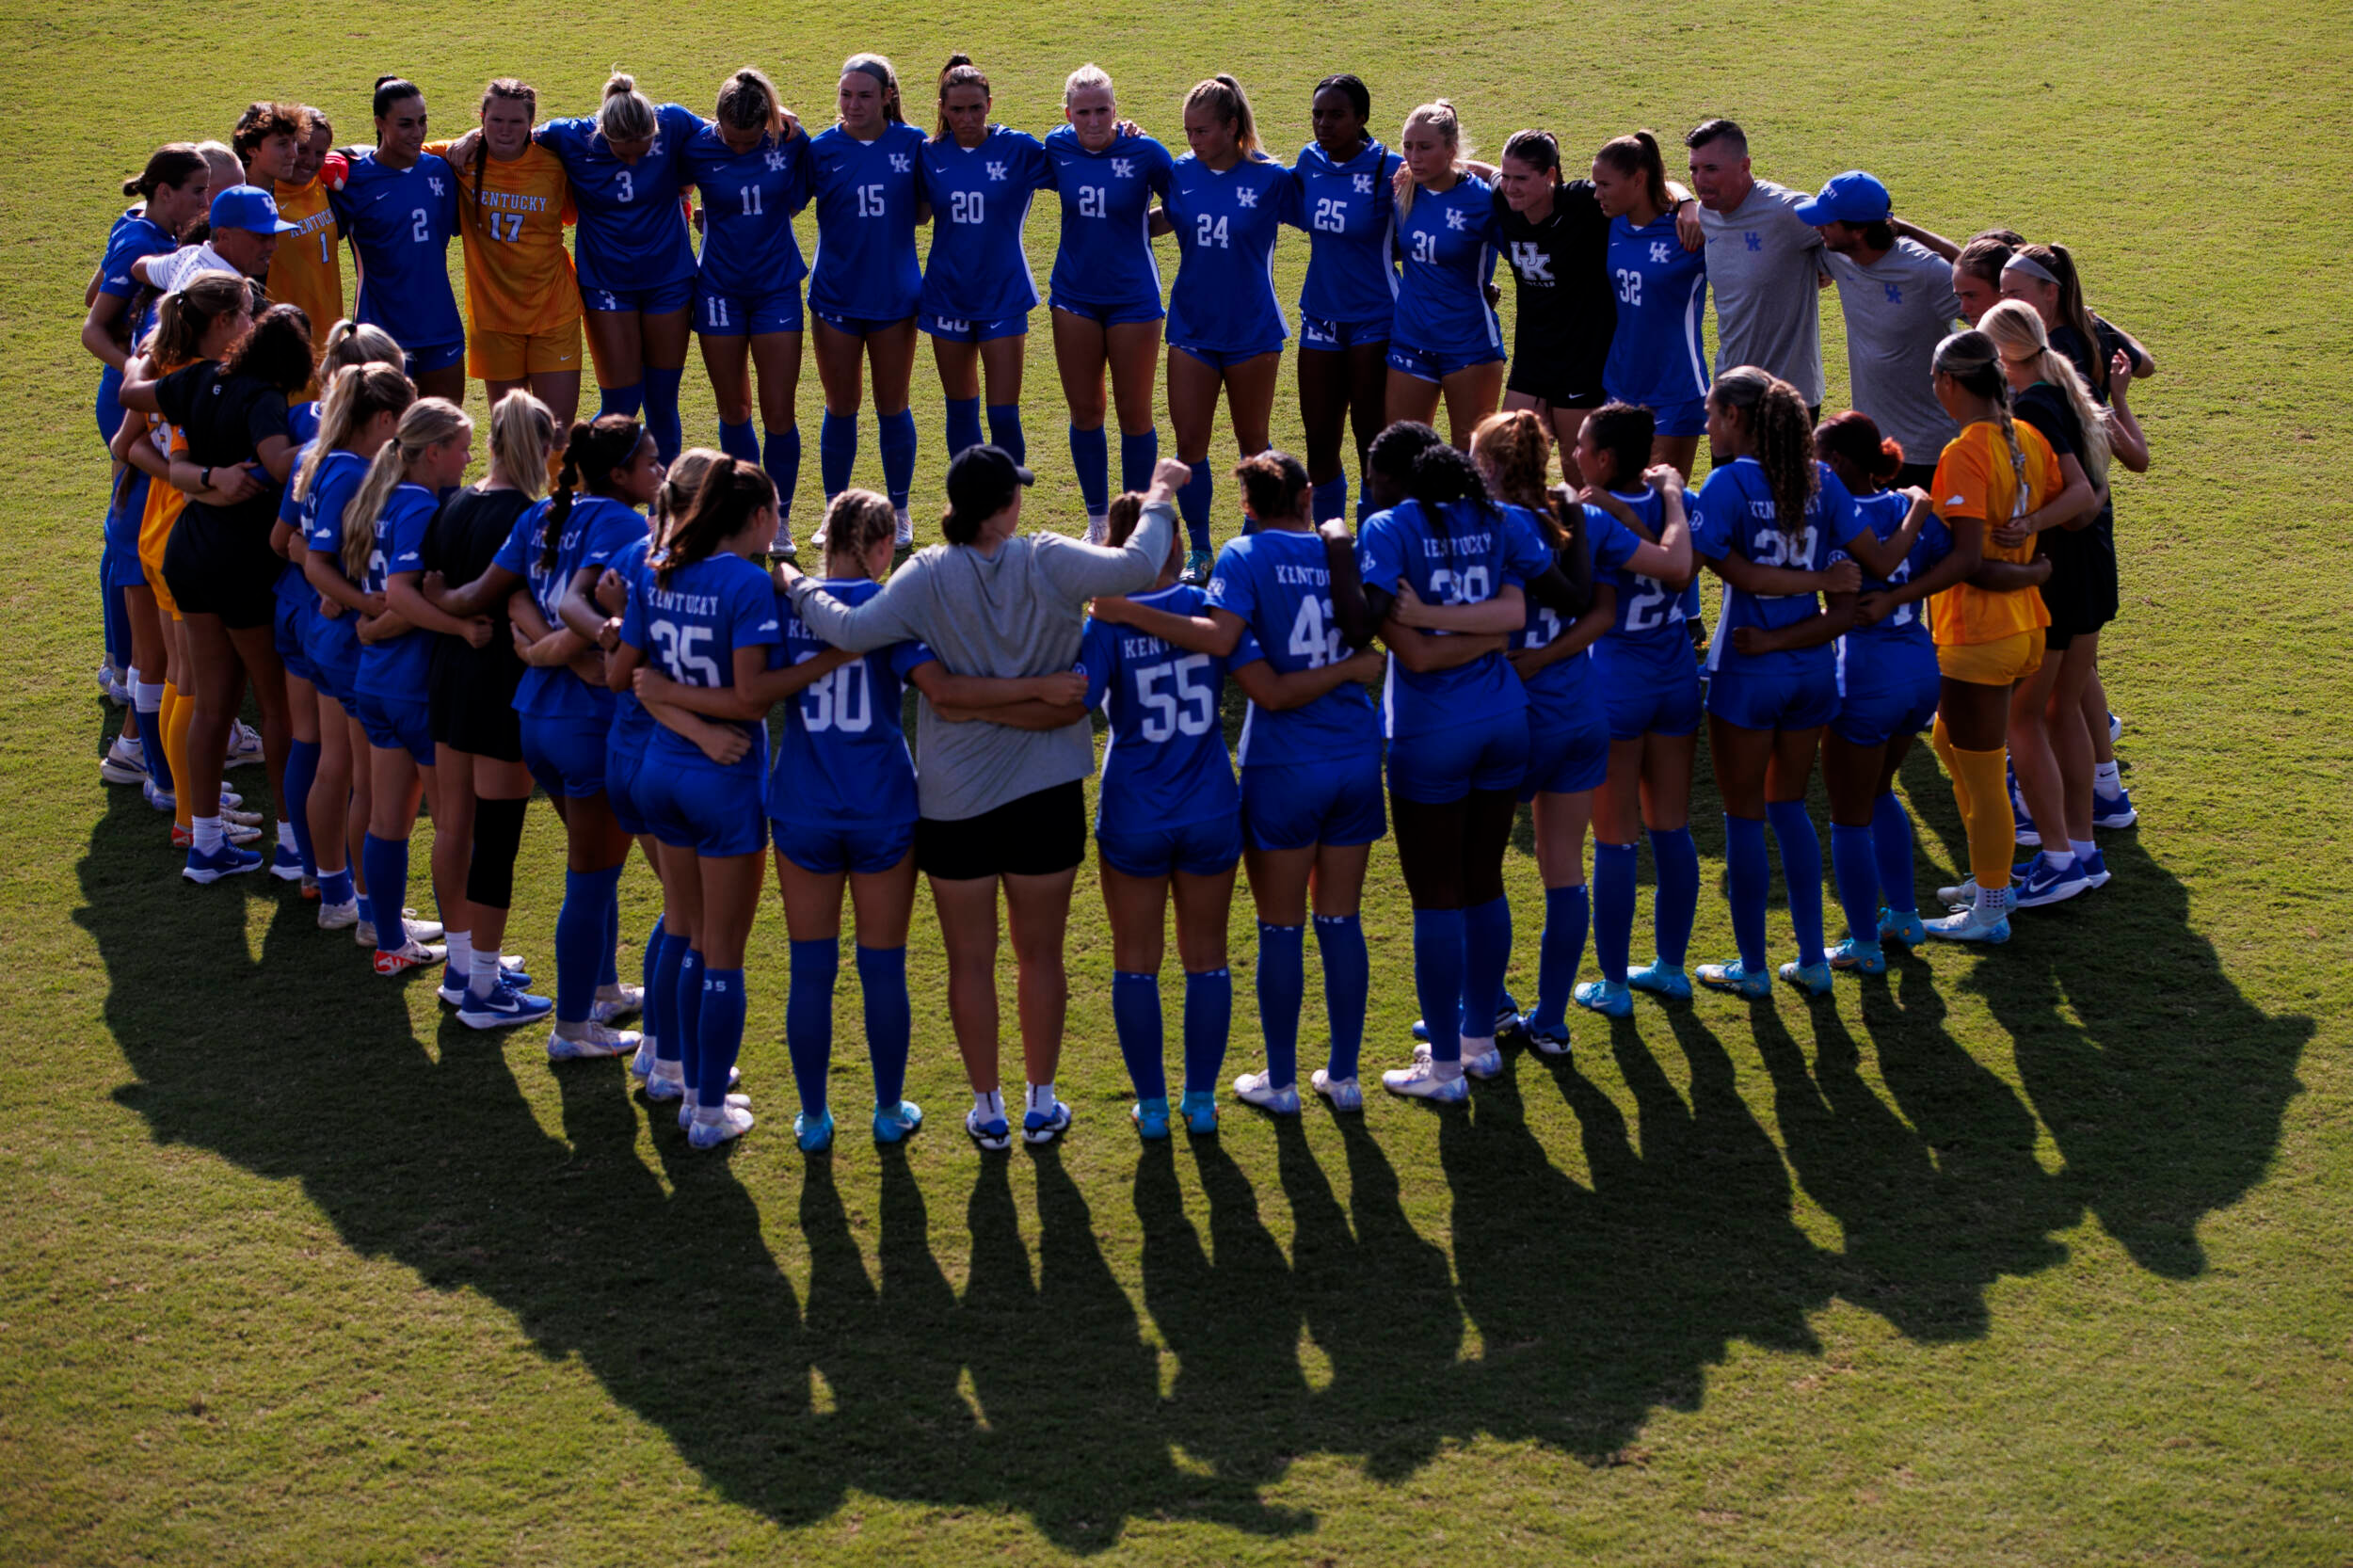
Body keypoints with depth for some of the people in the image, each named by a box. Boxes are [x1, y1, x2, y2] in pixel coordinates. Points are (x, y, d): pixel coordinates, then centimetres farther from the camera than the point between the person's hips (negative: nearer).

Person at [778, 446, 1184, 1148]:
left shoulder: (927, 577, -13)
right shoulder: (1046, 563, -13)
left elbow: (853, 631, -22)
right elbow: (1134, 566, -21)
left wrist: (799, 588, -4)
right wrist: (1159, 503, -4)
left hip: (955, 800, -1)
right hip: (1046, 794, 1)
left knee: (971, 959, 12)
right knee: (1041, 954, 15)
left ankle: (987, 1109, 19)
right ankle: (1041, 1102, 24)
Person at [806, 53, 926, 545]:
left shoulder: (911, 143, -2)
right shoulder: (821, 149, -3)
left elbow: (921, 213, 3)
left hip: (894, 296, 0)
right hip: (836, 296, 0)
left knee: (892, 407, 8)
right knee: (841, 407, 8)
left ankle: (899, 511, 21)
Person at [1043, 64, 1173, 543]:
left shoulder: (1144, 152, -12)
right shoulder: (1057, 147, -3)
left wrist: (1142, 225, -11)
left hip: (1132, 297, -3)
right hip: (1074, 295, 3)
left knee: (1134, 414, 4)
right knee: (1084, 413, 9)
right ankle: (1097, 520, 23)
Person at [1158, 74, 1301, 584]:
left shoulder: (1270, 177, -9)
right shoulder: (1180, 174, 0)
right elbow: (1162, 222, 16)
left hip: (1252, 329, -3)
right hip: (1192, 327, 3)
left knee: (1252, 442, 9)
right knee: (1189, 443, 1)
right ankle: (1198, 552, 13)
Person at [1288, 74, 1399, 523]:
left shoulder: (1389, 169, -13)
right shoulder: (1309, 162, 2)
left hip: (1374, 318, -5)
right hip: (1320, 315, 5)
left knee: (1372, 441, 1)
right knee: (1319, 441, 8)